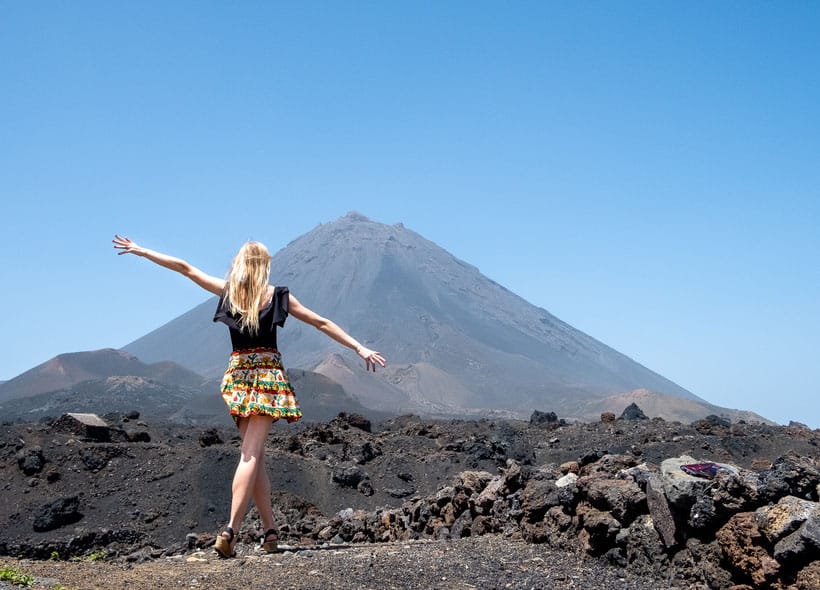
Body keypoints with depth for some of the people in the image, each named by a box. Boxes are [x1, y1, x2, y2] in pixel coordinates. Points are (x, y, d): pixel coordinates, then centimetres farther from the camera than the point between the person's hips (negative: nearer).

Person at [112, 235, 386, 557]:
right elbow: (321, 323, 4)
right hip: (268, 376, -3)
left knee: (254, 456, 10)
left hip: (238, 375, 3)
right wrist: (360, 348, 8)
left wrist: (139, 250, 24)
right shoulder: (278, 295, 2)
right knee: (251, 455, -9)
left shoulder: (227, 291, 7)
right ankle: (231, 531, -21)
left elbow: (184, 267, 14)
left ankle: (269, 530, 11)